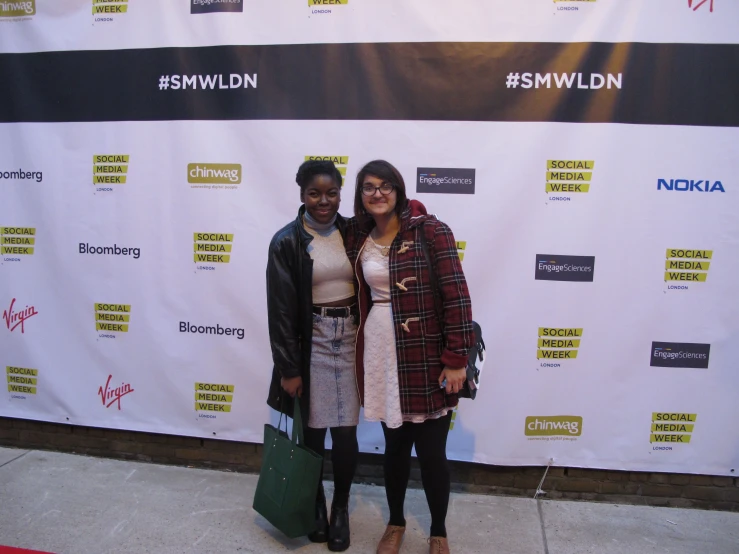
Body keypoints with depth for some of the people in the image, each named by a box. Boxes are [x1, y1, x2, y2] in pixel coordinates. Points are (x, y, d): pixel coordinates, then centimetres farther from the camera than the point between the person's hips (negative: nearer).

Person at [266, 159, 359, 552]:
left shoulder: (352, 233, 2)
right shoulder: (287, 242, -7)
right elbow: (281, 310, -8)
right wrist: (288, 368, -9)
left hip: (351, 339, 2)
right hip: (311, 342, -2)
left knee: (346, 430, 7)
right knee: (313, 429, 9)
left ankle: (341, 509, 28)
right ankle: (316, 503, 33)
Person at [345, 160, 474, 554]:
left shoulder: (431, 231, -10)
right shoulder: (359, 240, 7)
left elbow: (456, 295, -13)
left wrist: (456, 359, -15)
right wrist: (360, 351, 13)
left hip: (426, 356, -4)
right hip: (381, 352, 4)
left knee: (431, 450, 7)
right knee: (394, 443, 17)